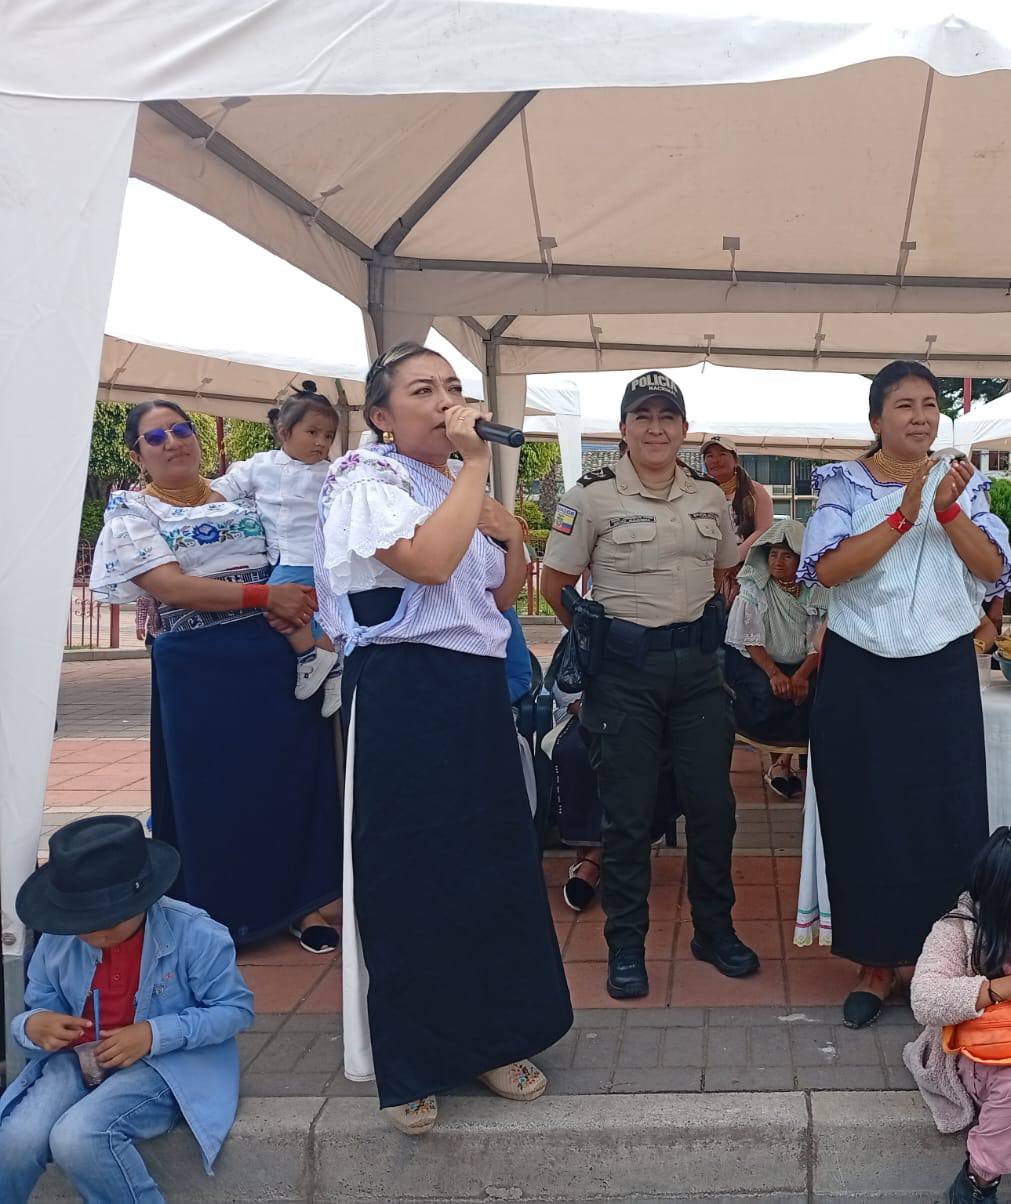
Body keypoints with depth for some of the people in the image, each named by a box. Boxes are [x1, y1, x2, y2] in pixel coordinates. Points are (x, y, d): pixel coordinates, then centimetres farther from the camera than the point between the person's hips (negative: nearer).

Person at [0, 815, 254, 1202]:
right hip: (77, 1058, 4)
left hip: (165, 1063, -4)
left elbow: (235, 1008, -9)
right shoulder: (56, 942, -3)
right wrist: (33, 1026, -17)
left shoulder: (194, 934, -16)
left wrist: (156, 1034, -21)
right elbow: (39, 1007, 10)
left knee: (77, 1137, -30)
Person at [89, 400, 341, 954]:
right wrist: (266, 595, -19)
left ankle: (301, 903, 16)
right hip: (199, 669, -3)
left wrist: (294, 604, -9)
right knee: (213, 789, 2)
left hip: (278, 654, 3)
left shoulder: (240, 494, 12)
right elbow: (171, 586, -13)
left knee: (291, 774, 3)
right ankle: (220, 918, 18)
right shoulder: (133, 513, 1)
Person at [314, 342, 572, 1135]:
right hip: (403, 693, -8)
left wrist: (513, 536, 2)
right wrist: (475, 463, -18)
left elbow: (503, 596, 21)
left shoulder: (458, 486, 16)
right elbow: (428, 562, -26)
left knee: (495, 860, 11)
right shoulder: (367, 479, -7)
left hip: (476, 687, 8)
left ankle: (491, 1038, 27)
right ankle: (408, 1067, 14)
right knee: (409, 873, 0)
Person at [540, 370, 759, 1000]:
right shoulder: (593, 497, -7)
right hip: (626, 670, -4)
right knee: (628, 814, 3)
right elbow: (555, 583, -1)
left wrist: (693, 620, 12)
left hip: (698, 665, 4)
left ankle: (715, 930, 28)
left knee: (713, 804, 8)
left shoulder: (711, 497, 6)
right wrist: (598, 635, 4)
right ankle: (626, 947, 18)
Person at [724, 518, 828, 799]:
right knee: (769, 695, -32)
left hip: (801, 665, 2)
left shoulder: (816, 591, 2)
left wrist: (802, 674, -23)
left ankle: (783, 761, -16)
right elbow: (751, 639, -10)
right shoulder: (754, 587, -2)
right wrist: (774, 673, -25)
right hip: (756, 662, -2)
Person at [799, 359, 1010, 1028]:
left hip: (943, 675, 1)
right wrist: (902, 516, -22)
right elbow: (827, 569, -14)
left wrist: (948, 510, -18)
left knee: (947, 821, 1)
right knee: (866, 820, 5)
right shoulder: (845, 485, 0)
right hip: (860, 678, -1)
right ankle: (877, 964, 19)